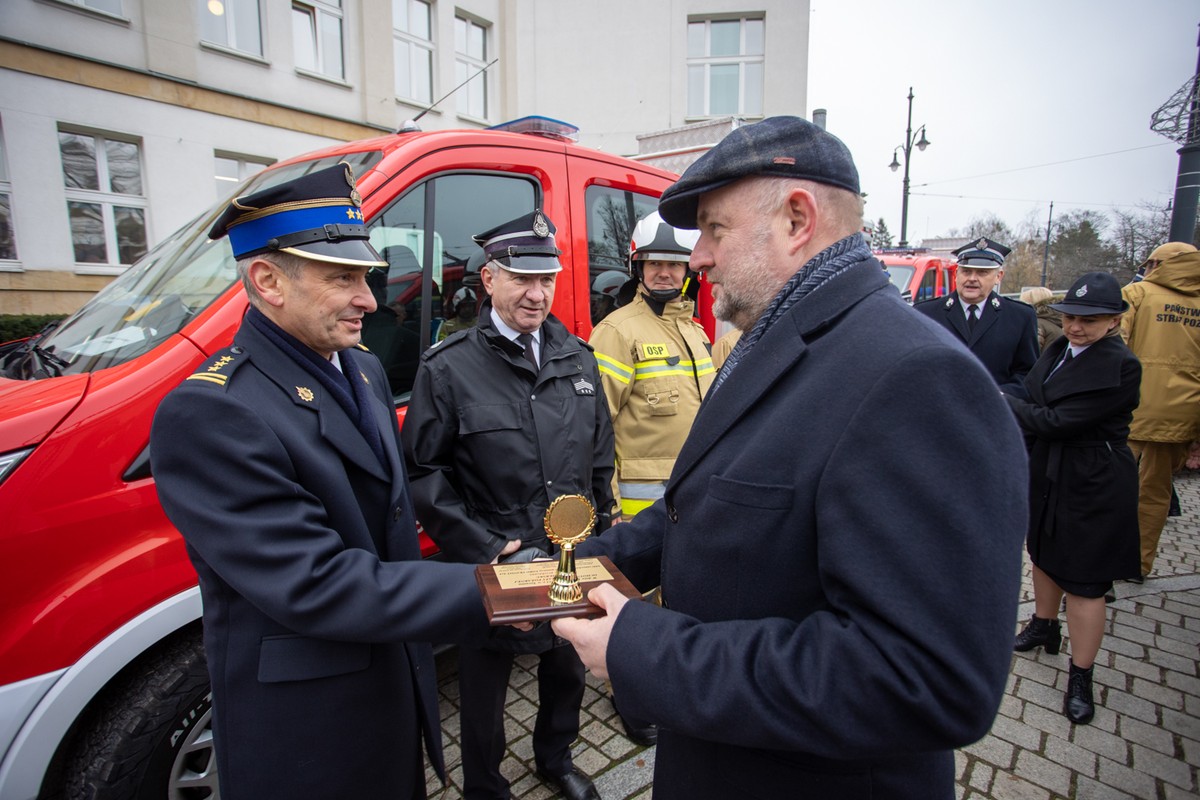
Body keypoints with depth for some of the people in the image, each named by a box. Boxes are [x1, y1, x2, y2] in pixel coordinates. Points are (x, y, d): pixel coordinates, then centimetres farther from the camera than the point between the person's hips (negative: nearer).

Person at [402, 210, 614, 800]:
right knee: (484, 689, 18)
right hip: (493, 569, -4)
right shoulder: (447, 368, -11)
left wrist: (602, 525, 8)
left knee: (567, 671, 26)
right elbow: (423, 473, -12)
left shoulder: (577, 358, 4)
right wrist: (482, 546, -17)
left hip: (575, 560, 5)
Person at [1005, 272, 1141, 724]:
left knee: (1084, 581, 3)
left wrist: (1002, 402, -11)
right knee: (1045, 554, 23)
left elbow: (1057, 422, -24)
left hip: (1093, 487, -8)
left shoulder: (1120, 368, -21)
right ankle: (1045, 627, 46)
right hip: (1047, 474, 8)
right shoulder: (1060, 349, 3)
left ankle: (1080, 679, 19)